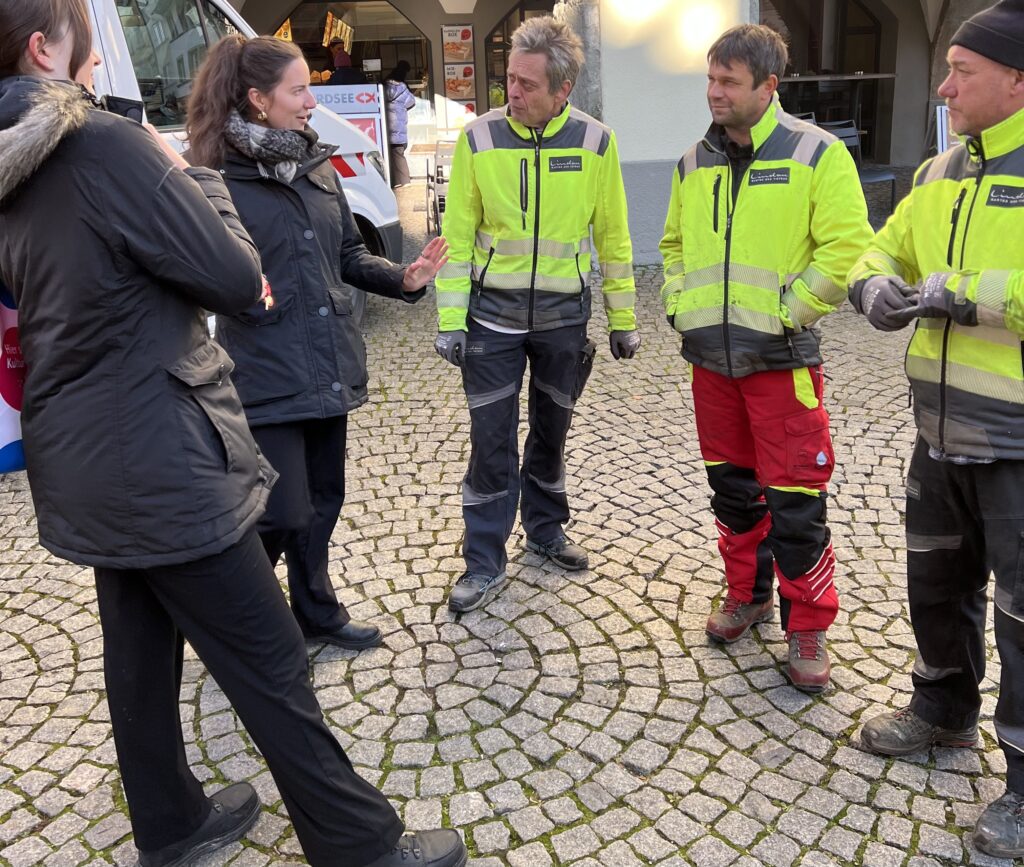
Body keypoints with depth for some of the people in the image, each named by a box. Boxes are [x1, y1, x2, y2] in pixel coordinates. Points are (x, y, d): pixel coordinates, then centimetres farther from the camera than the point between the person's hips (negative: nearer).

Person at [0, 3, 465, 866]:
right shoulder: (105, 143, -19)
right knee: (270, 667, 1)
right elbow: (237, 277, -16)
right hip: (160, 462, -9)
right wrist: (189, 174, -3)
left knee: (140, 647, 20)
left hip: (86, 460, 9)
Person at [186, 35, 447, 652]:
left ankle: (316, 610, 36)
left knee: (324, 498, 16)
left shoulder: (318, 167, 10)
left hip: (329, 367, 7)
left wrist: (404, 279, 0)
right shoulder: (216, 177, -11)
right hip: (266, 375, -7)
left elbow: (349, 254, 15)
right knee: (284, 513, -4)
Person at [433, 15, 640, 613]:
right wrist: (450, 321, -7)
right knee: (491, 440, 1)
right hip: (493, 312, -1)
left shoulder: (595, 142, -4)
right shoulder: (479, 138, -6)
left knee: (552, 431, 14)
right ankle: (485, 564, 13)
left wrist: (623, 319, 5)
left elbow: (613, 238, 3)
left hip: (563, 314, 1)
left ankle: (545, 530, 35)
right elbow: (458, 235, -4)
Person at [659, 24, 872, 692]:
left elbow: (846, 248, -11)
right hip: (710, 357, 6)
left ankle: (807, 626, 16)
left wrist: (786, 311, -14)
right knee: (731, 486, 16)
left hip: (782, 359, -5)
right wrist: (680, 304, 9)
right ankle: (747, 595, 34)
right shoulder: (694, 164, 10)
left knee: (794, 500, -1)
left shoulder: (817, 154, -7)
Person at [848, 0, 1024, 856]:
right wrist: (876, 287, -5)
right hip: (943, 426, 7)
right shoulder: (940, 173, 8)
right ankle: (943, 709, 43)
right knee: (936, 579, 21)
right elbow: (885, 249, 16)